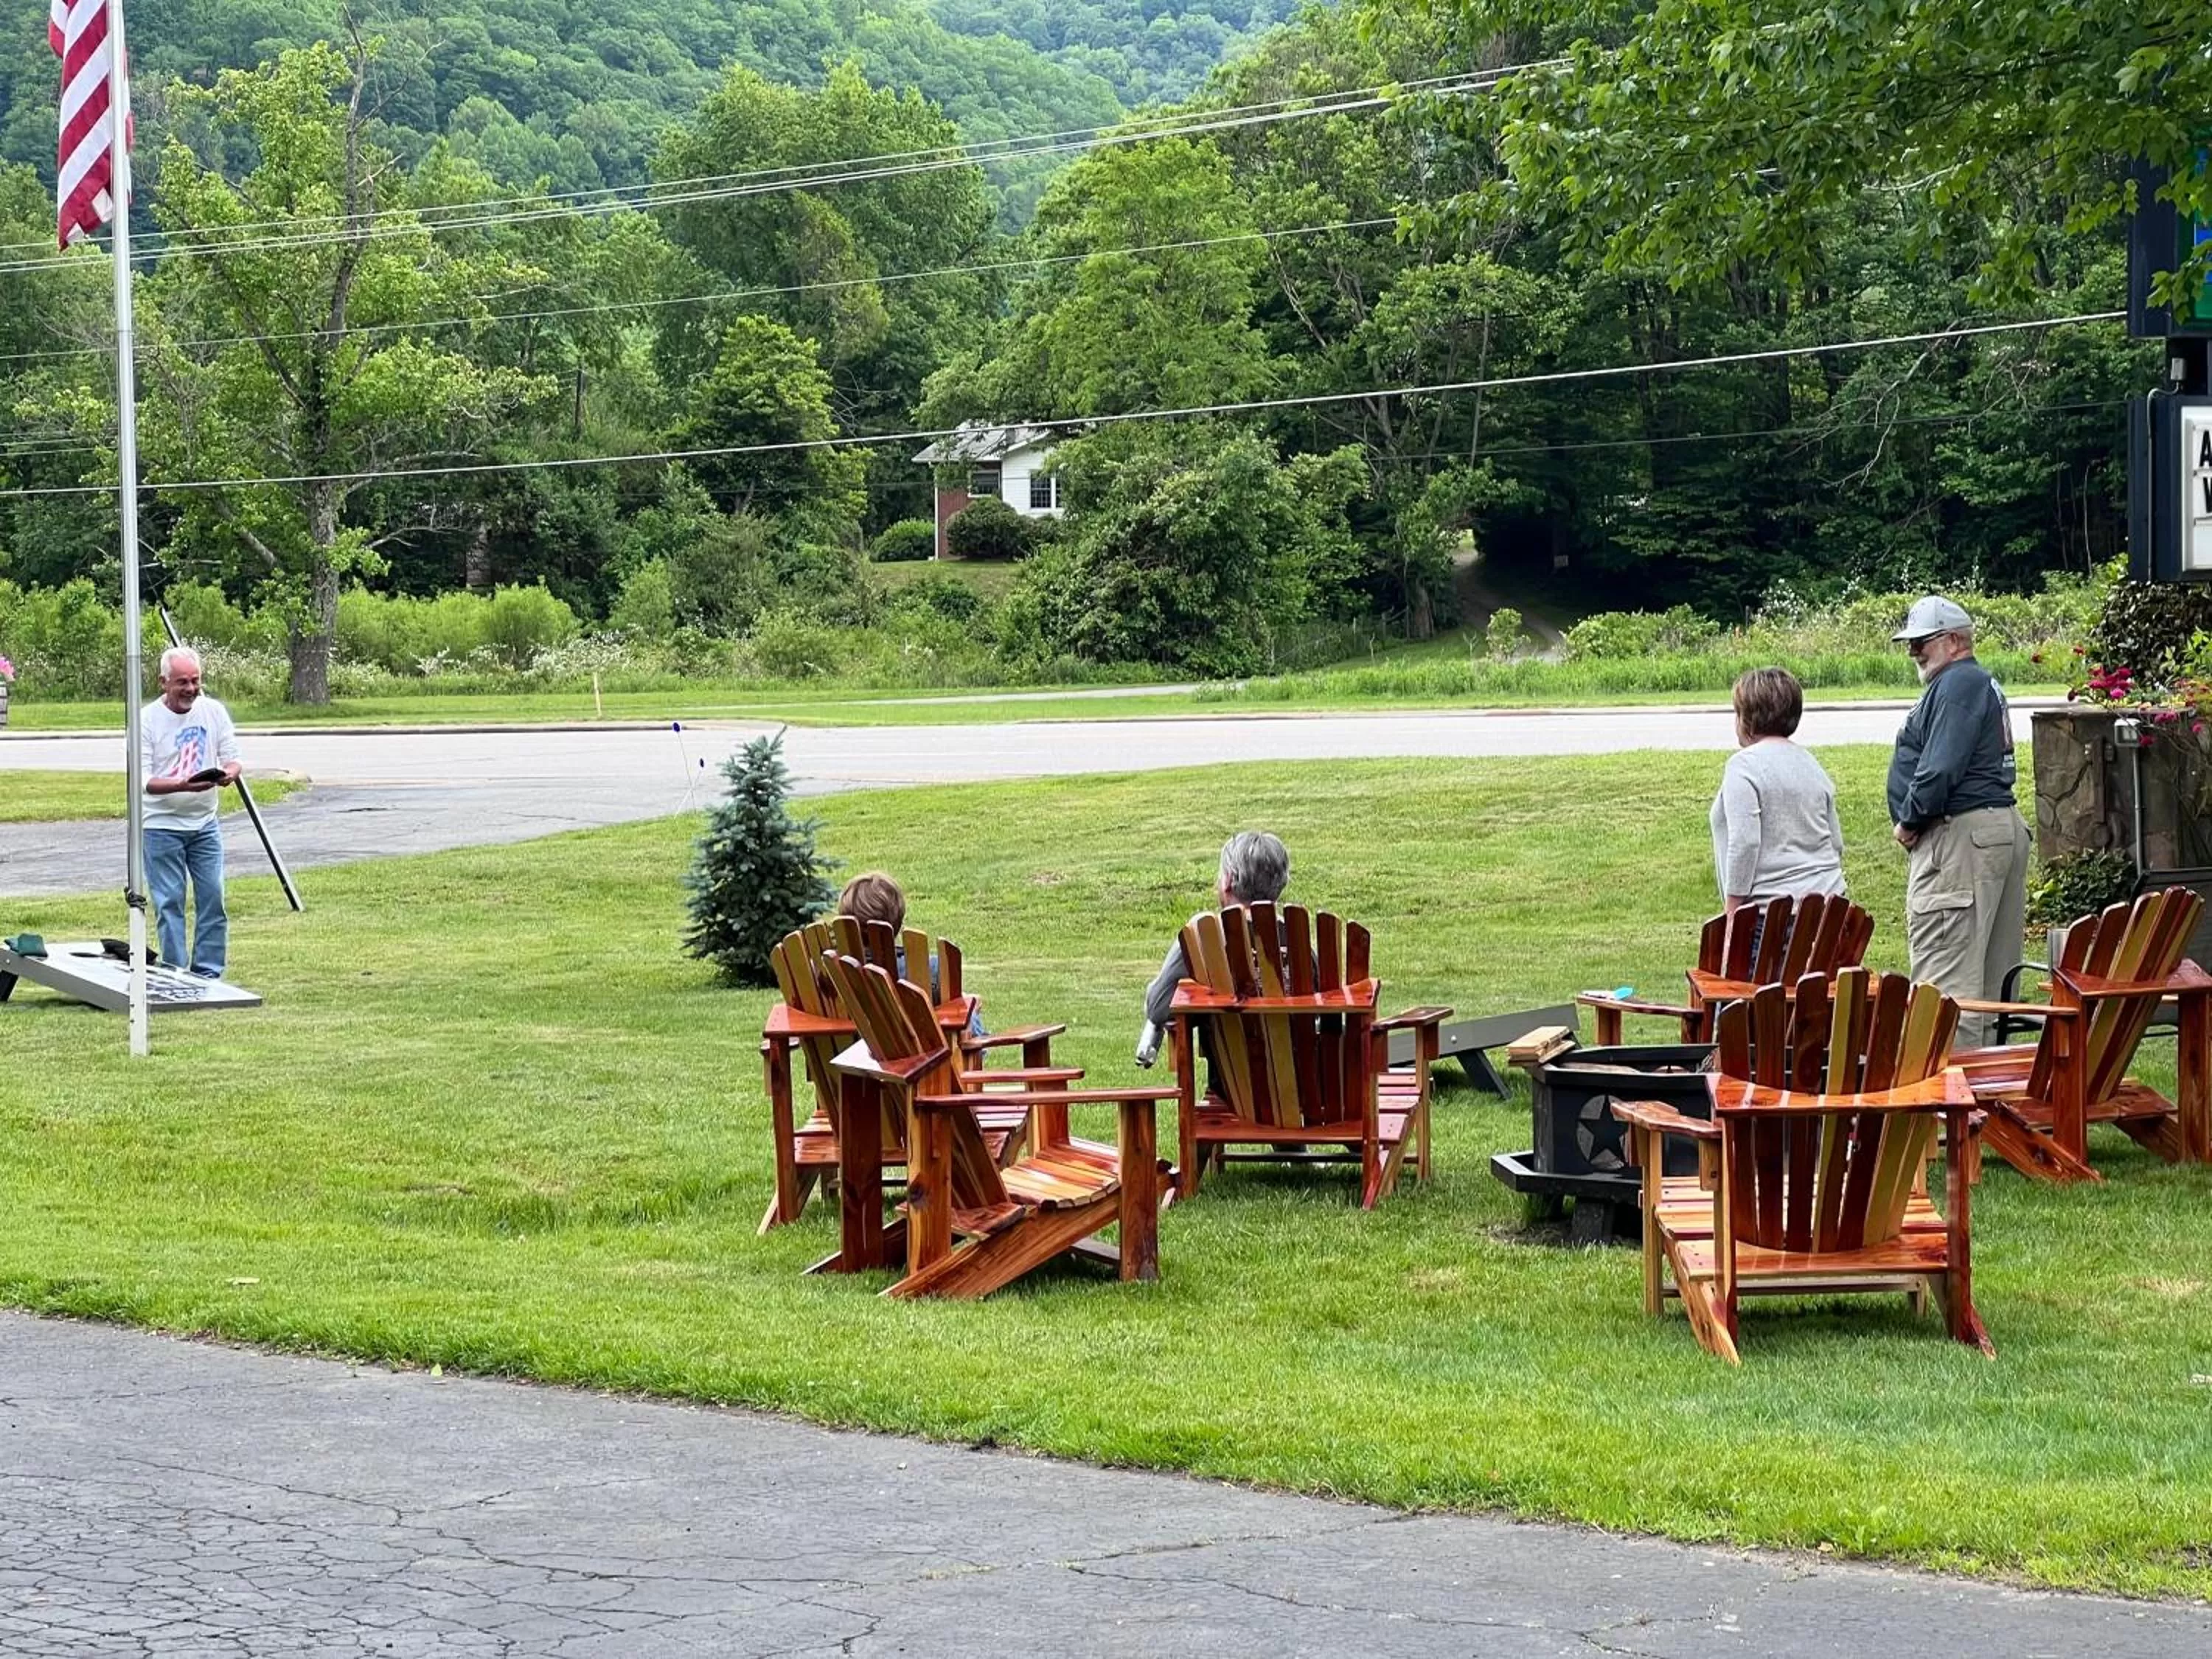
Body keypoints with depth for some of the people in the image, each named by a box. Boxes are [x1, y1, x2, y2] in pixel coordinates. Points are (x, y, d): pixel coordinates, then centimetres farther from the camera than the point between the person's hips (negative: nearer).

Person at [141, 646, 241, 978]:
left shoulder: (214, 711, 3)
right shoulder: (147, 720, -9)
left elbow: (232, 760, 6)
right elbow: (143, 781, -14)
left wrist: (228, 774, -19)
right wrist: (182, 785, -31)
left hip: (205, 823, 4)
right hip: (162, 826, -4)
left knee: (212, 898, 1)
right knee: (169, 902, -3)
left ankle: (208, 973, 9)